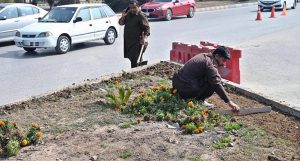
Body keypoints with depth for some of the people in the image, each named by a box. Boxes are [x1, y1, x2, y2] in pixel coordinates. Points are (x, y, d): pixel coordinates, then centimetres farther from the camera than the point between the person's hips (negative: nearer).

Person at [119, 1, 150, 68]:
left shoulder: (141, 16, -9)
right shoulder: (128, 15, 11)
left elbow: (147, 28, -13)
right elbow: (121, 23, 15)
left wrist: (145, 37, -27)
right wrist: (123, 17, -6)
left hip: (136, 41, -7)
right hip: (127, 40, 7)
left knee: (134, 58, -12)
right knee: (130, 57, 12)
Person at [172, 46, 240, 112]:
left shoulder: (203, 56, 14)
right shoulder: (210, 63, -14)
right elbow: (217, 84, -18)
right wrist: (229, 102, -15)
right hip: (185, 90, -9)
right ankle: (200, 100, -1)